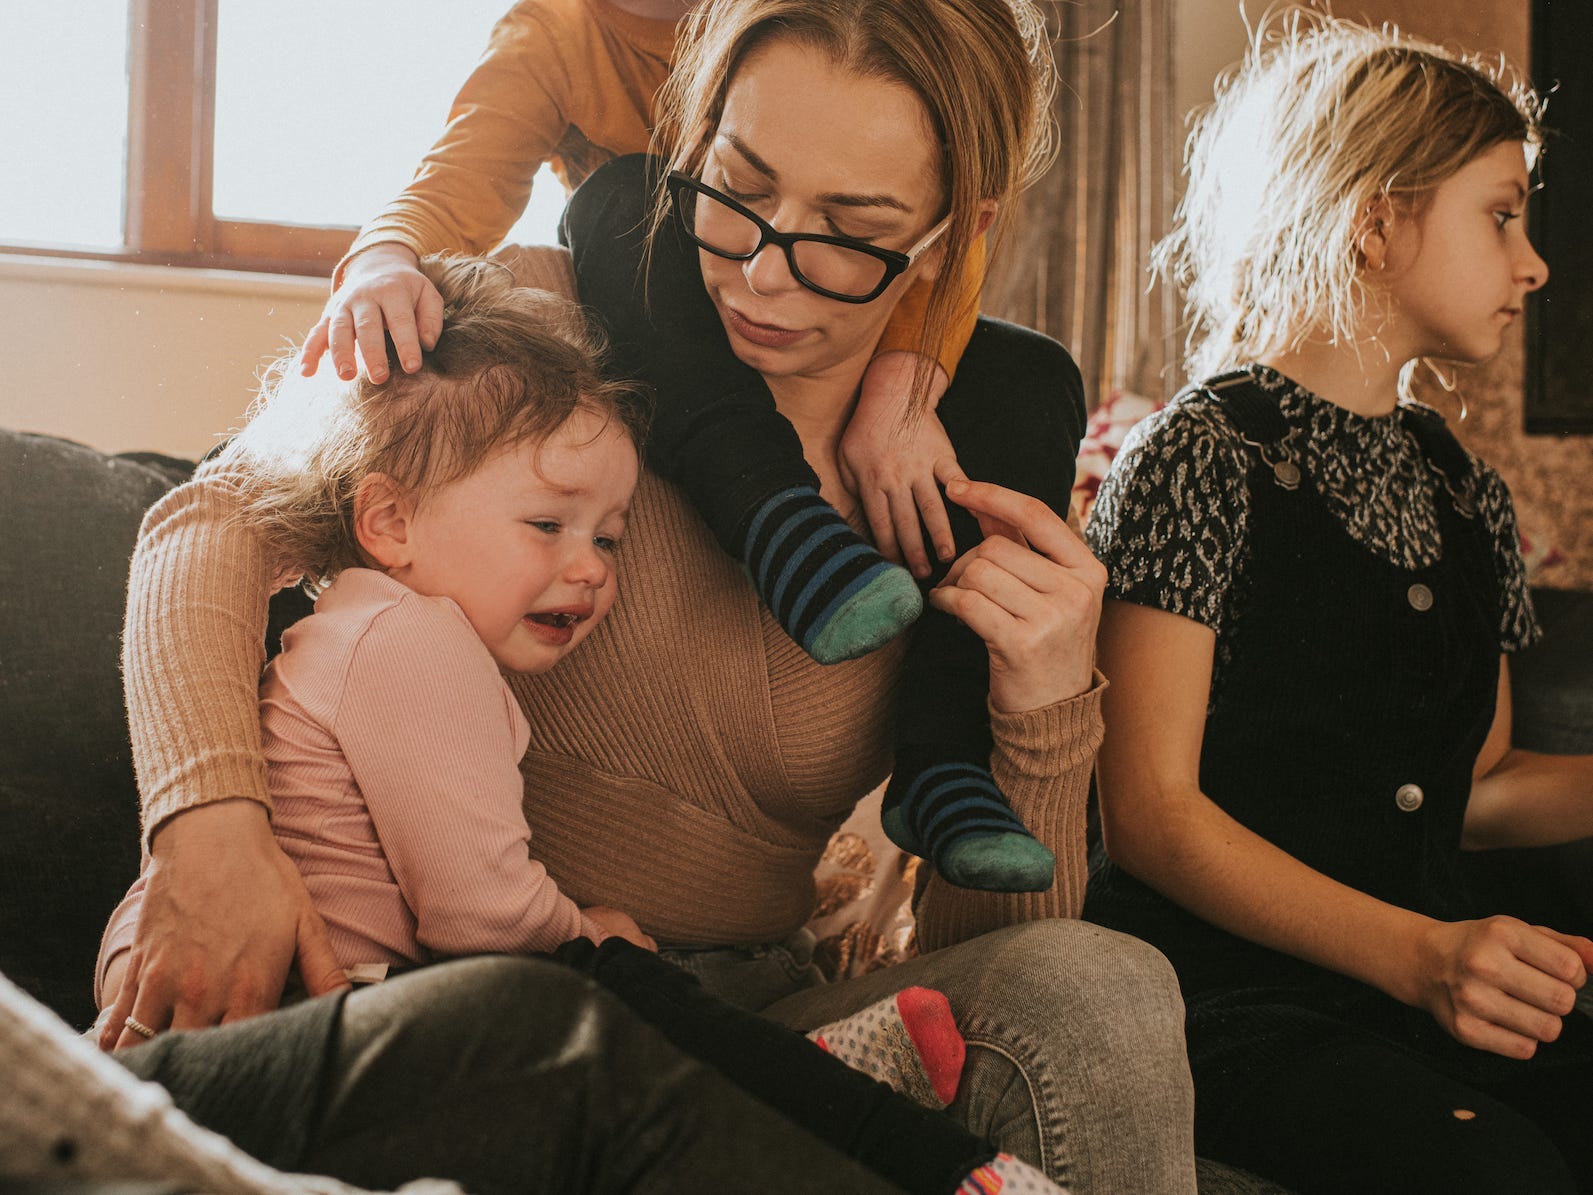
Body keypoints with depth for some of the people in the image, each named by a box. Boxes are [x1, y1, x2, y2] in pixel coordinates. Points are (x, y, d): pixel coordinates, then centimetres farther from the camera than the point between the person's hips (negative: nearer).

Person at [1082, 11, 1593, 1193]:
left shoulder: (1466, 495, 17)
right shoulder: (1201, 457, -6)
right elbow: (1151, 810, -12)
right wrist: (1418, 955, -22)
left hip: (1434, 983, 7)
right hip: (1232, 995, -6)